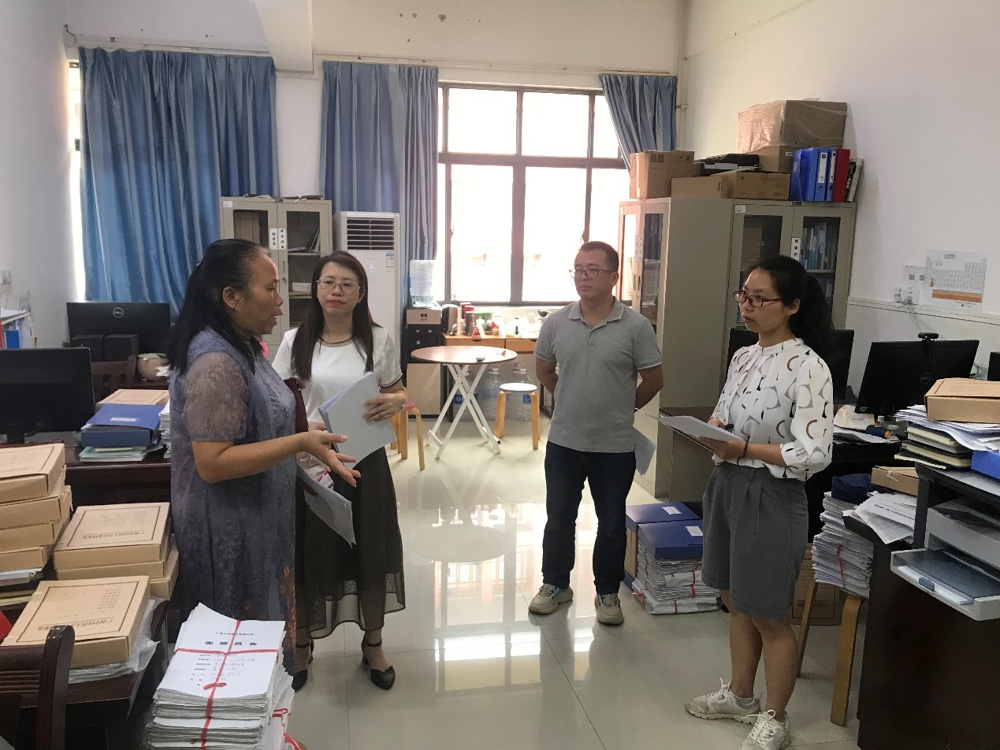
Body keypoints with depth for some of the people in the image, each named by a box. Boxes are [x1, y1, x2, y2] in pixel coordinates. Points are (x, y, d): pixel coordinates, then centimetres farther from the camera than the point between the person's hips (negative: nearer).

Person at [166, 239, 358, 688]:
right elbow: (212, 463, -30)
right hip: (230, 526, -9)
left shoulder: (240, 347, 5)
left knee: (259, 625, 24)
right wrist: (300, 443, -30)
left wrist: (306, 439, 8)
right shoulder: (216, 364, -27)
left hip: (255, 516, 10)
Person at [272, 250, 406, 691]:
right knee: (311, 551, 8)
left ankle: (373, 645, 32)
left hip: (365, 459, 1)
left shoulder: (378, 340, -2)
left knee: (370, 549, 11)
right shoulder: (295, 341, -3)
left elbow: (399, 393, 7)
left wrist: (394, 403, -17)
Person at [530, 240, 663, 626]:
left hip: (615, 446, -2)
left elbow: (653, 380, -2)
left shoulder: (636, 326, -11)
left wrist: (620, 408, 8)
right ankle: (555, 584, 34)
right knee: (558, 519, 15)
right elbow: (544, 371, 12)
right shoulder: (556, 323, -3)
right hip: (564, 441, 2)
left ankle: (607, 593, 30)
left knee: (611, 524, 12)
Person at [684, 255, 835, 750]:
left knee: (768, 617, 9)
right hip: (727, 486, 7)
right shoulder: (743, 357, 6)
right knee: (736, 602, 21)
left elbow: (814, 455, -20)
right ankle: (739, 695, 40)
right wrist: (711, 429, -7)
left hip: (771, 498, -7)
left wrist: (743, 449, -26)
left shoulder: (808, 367, -17)